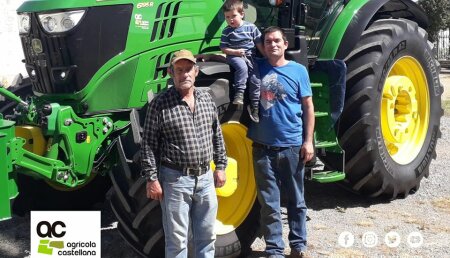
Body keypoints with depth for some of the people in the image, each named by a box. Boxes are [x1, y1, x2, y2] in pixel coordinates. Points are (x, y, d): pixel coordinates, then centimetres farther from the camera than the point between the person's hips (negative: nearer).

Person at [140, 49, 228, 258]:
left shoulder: (206, 99, 7)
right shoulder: (160, 104, -9)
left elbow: (217, 136, 15)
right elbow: (149, 145, -8)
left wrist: (220, 166, 12)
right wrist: (152, 178, -11)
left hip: (205, 177, 5)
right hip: (175, 179, -5)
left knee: (206, 235, 15)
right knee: (177, 239, 3)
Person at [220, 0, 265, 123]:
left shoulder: (251, 27, -2)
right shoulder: (226, 31, -3)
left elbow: (259, 44, 4)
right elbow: (223, 48, -2)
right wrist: (236, 52, -17)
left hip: (250, 56, 2)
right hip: (234, 56, -2)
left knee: (255, 78, -10)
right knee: (242, 67, -35)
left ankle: (254, 106, -1)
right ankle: (239, 93, -28)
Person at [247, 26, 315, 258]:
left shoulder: (298, 70, 0)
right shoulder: (257, 68, 4)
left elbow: (308, 107, 1)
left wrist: (308, 141, -5)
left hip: (292, 145, -1)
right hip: (263, 146, 1)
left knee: (296, 199, 11)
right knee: (269, 202, 6)